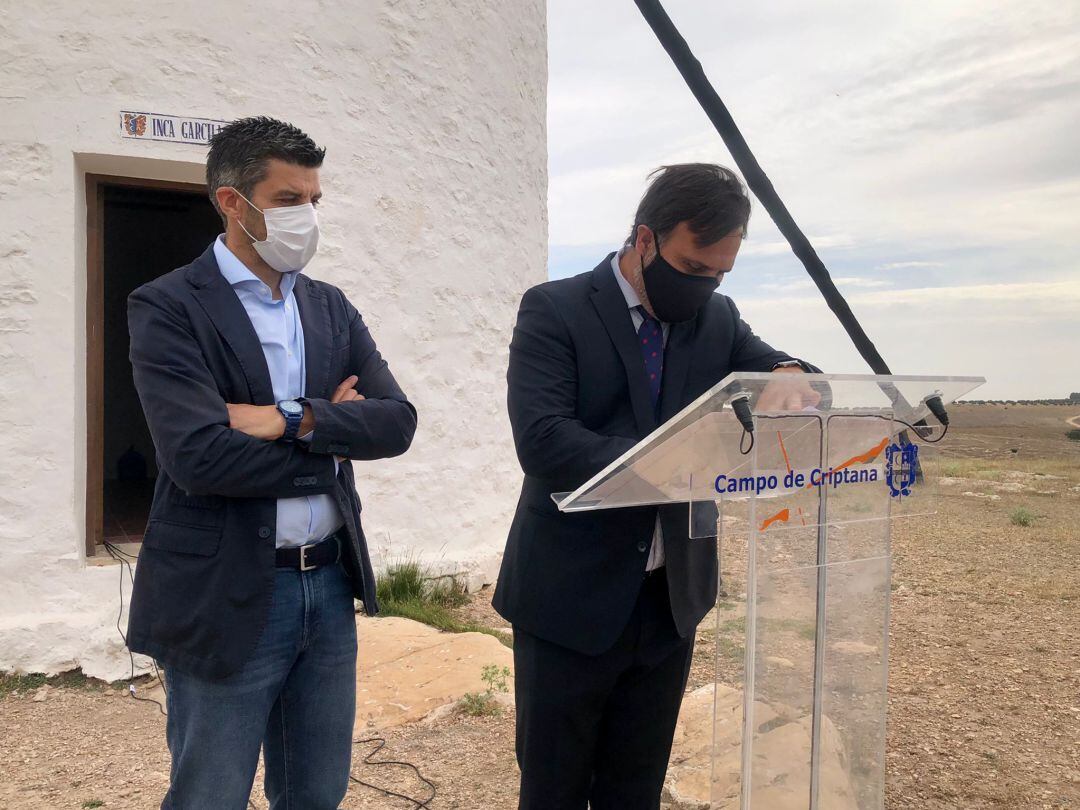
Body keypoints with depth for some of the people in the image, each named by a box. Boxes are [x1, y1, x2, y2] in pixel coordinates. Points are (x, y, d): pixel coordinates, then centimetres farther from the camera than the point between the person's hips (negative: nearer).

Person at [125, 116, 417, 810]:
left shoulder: (331, 307, 9)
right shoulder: (168, 308, -9)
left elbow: (398, 421, -3)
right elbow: (200, 457, -22)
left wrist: (294, 419, -19)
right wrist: (332, 439, -10)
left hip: (331, 584, 5)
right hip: (228, 598, -5)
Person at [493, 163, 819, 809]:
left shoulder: (718, 319, 7)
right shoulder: (555, 311, -10)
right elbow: (542, 439, -22)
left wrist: (789, 377, -22)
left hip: (671, 600, 5)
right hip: (573, 601, -4)